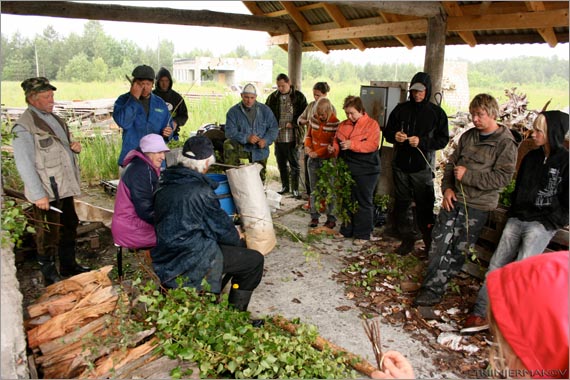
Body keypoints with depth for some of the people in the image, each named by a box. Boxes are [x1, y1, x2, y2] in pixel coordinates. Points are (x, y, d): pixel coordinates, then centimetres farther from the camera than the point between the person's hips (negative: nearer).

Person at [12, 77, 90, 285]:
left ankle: (68, 265, 38)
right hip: (47, 192, -8)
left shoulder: (53, 118, 12)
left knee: (69, 228, 20)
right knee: (48, 235, 3)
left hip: (65, 187, 9)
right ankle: (49, 275, 20)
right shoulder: (24, 127, -14)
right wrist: (38, 195, -23)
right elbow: (24, 165, -19)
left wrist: (75, 146, 1)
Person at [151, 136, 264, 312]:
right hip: (192, 260, -9)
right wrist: (237, 237, 12)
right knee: (255, 260, 1)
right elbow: (221, 226, -10)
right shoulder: (200, 189, -19)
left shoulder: (165, 183, 7)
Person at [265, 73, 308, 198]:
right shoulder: (273, 97, 7)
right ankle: (285, 186, 27)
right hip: (278, 137, 3)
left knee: (294, 164, 4)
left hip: (293, 137, -3)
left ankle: (295, 188, 14)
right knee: (281, 164, 13)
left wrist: (293, 123, -11)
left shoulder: (298, 96, -1)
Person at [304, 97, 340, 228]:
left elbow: (333, 145, -14)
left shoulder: (335, 123, -14)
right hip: (313, 159, 5)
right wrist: (307, 146, -5)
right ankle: (314, 216, 22)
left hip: (327, 160, -5)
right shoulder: (314, 119, 1)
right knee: (314, 189, 11)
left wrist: (318, 153, -19)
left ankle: (331, 219, 13)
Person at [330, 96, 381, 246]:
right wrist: (334, 148, -6)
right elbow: (336, 141, 17)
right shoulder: (343, 125, 10)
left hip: (365, 171, -6)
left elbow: (372, 145, -19)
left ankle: (363, 234, 15)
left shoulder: (372, 124, -7)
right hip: (346, 169, 6)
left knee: (364, 202, 3)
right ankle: (346, 230, 28)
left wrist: (352, 144, -29)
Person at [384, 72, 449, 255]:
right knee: (401, 204, 10)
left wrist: (422, 141, -18)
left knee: (424, 206, -2)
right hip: (400, 165, 3)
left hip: (422, 168, -3)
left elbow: (443, 139, -3)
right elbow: (387, 131, 13)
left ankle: (431, 244, 12)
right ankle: (407, 239, 24)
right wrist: (394, 136, -10)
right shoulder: (401, 109, 7)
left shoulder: (437, 112, 0)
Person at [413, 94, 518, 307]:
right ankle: (431, 287, 14)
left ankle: (434, 290, 11)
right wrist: (447, 188, -1)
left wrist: (467, 176, -18)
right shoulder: (468, 136, 9)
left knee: (458, 251, 3)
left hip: (477, 205, -5)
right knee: (439, 243, 3)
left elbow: (503, 177, -15)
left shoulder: (506, 143, -8)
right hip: (453, 199, 5)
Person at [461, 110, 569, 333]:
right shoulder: (531, 157, 14)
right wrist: (513, 215, 12)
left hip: (543, 225, -5)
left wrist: (548, 224, -9)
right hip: (518, 220, 6)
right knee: (496, 265, -3)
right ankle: (481, 314, -1)